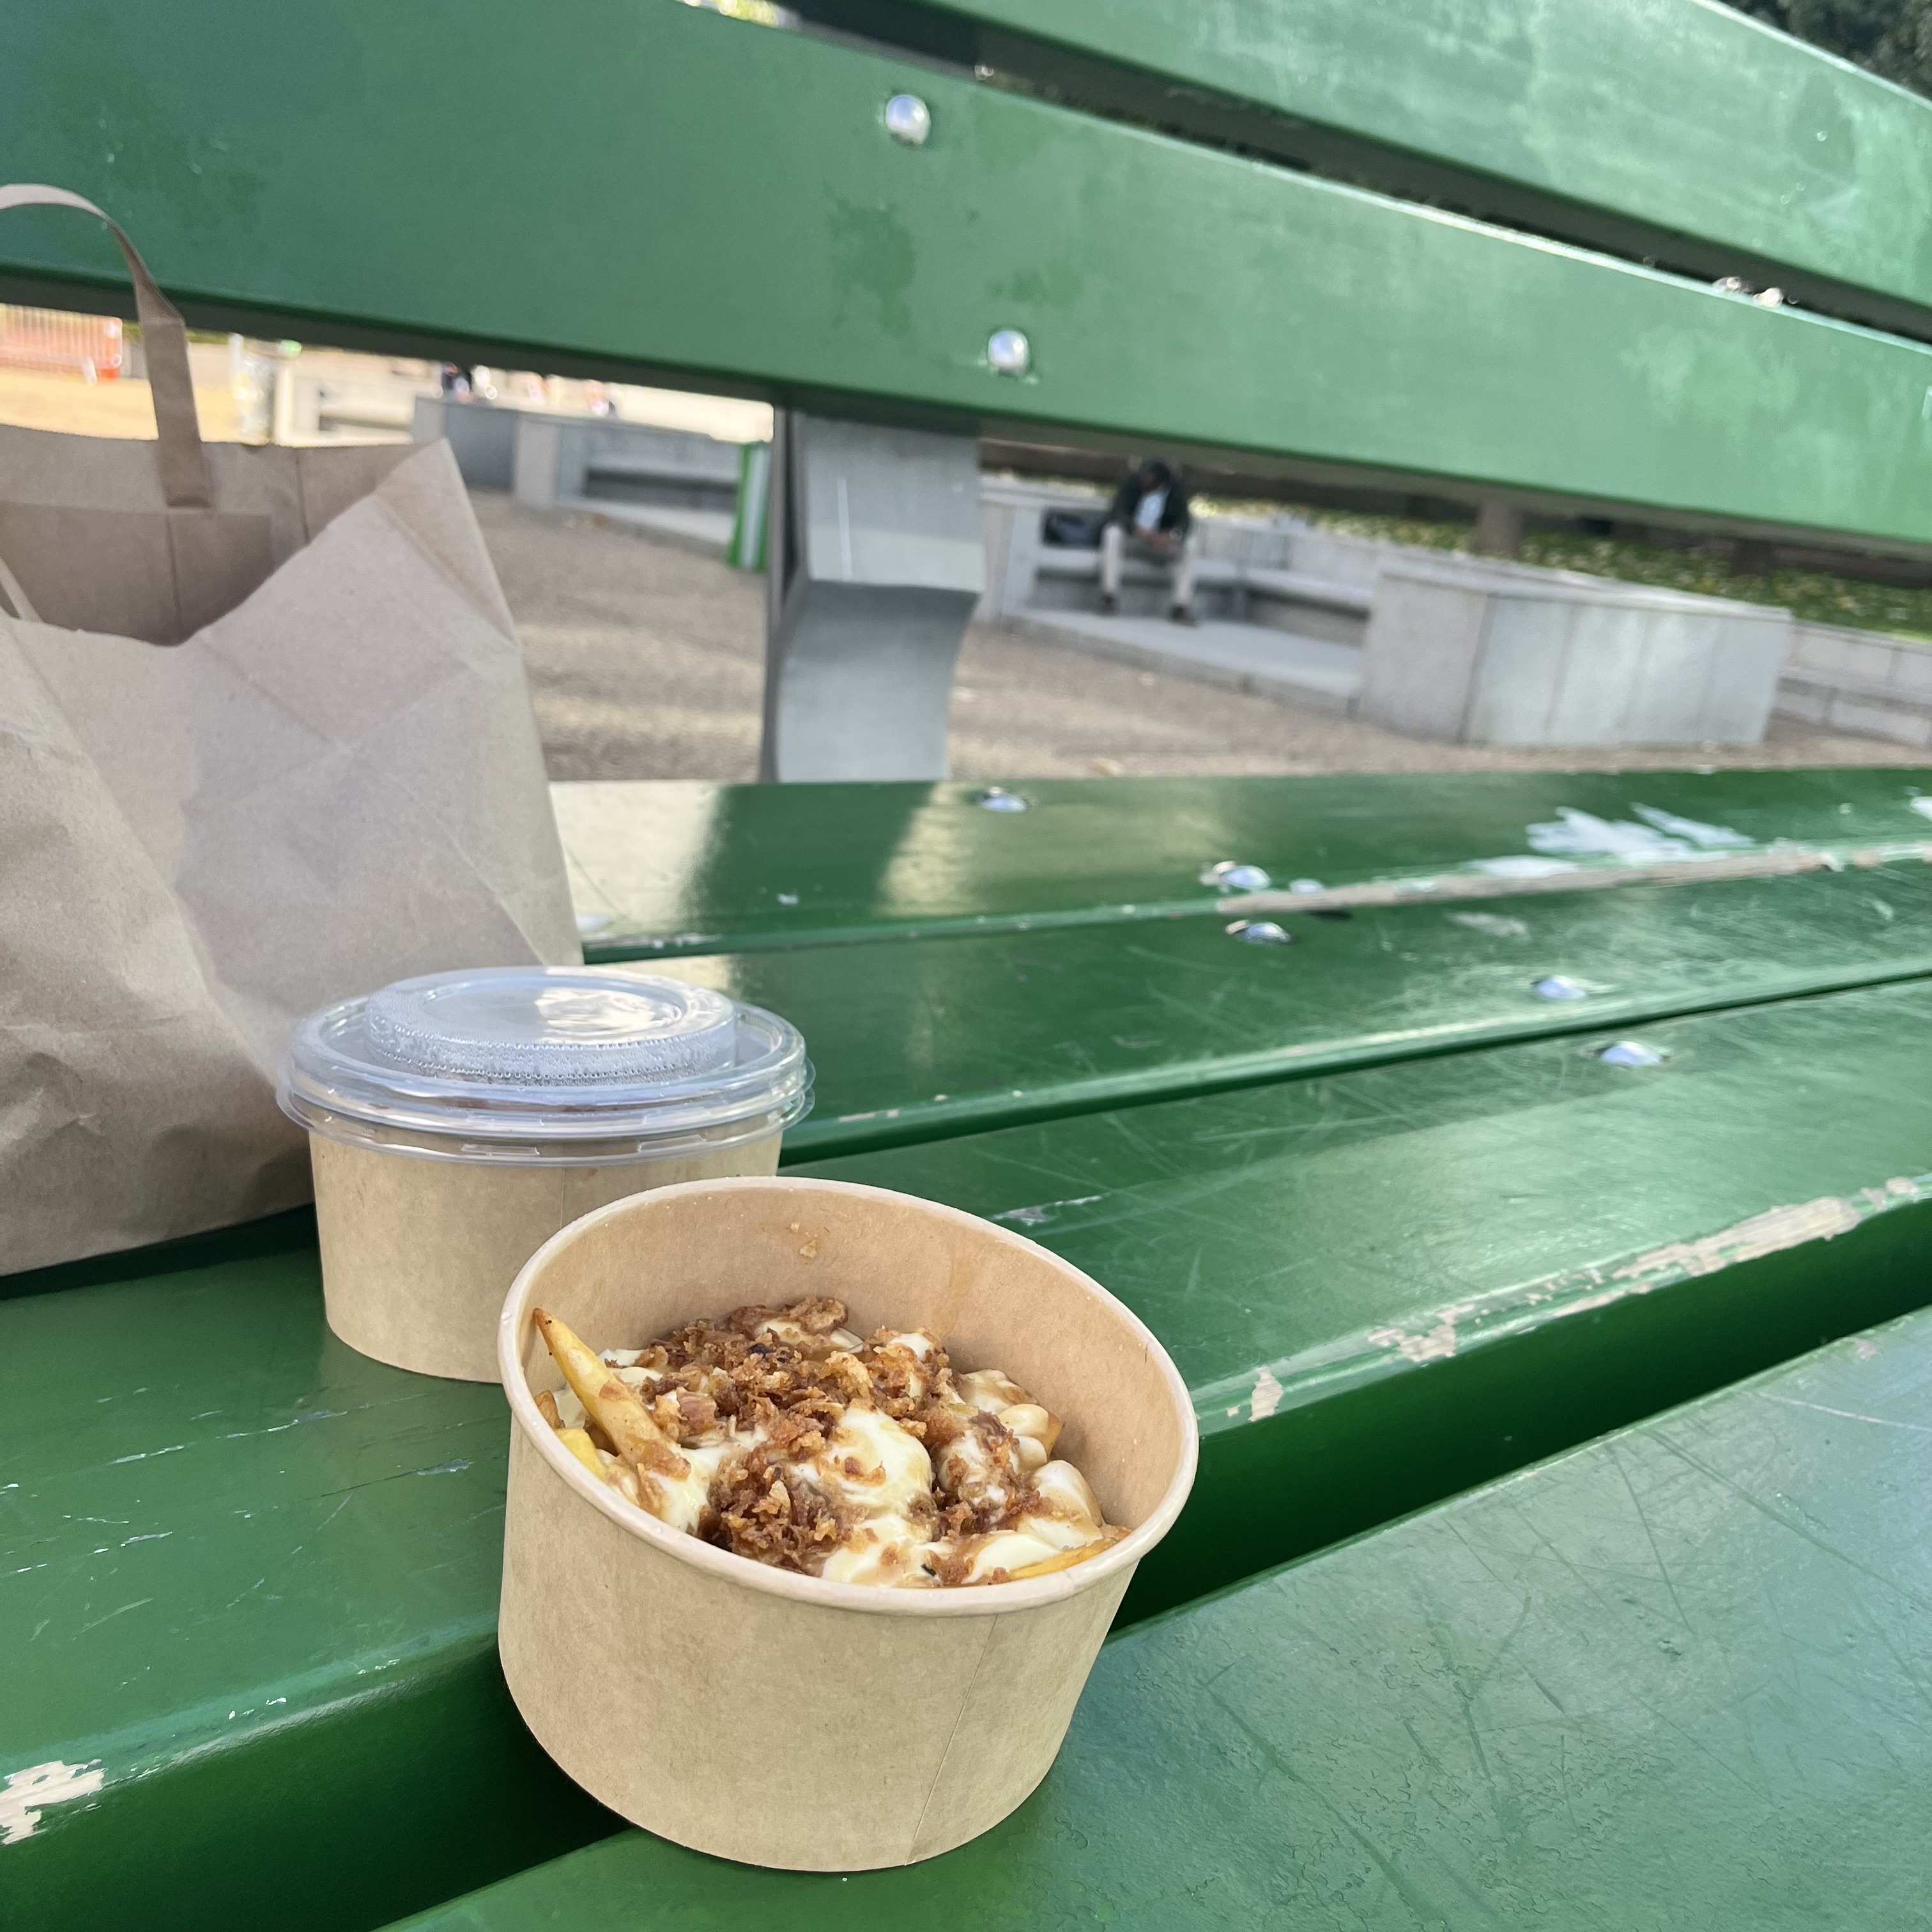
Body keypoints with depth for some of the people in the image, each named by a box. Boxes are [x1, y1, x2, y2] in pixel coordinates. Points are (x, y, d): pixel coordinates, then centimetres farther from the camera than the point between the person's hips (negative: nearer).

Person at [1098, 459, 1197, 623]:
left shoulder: (1177, 488, -9)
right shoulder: (1133, 483, -14)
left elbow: (1184, 521, -16)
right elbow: (1118, 513, -25)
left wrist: (1172, 536, -41)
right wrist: (1141, 531, -44)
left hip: (1161, 541, 2)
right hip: (1130, 537, -1)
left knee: (1188, 545, -23)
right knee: (1113, 533, -32)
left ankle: (1181, 605, -29)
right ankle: (1109, 595, -37)